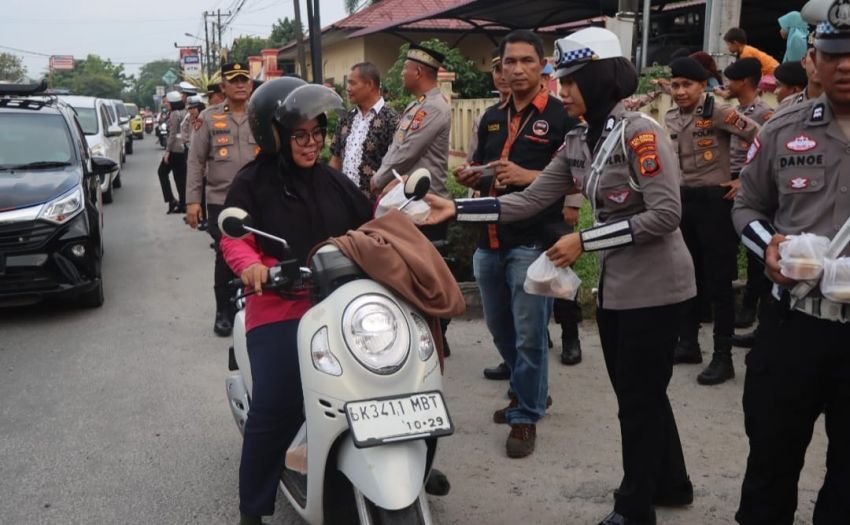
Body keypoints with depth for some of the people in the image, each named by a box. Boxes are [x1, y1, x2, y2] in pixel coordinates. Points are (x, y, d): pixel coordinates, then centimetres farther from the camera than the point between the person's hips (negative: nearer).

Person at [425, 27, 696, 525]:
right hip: (616, 284, 8)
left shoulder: (639, 132, -16)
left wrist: (584, 240, -20)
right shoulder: (577, 142, 6)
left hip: (654, 287, -8)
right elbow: (530, 201, 3)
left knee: (640, 399, 4)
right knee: (638, 394, 19)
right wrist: (456, 208, -5)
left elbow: (666, 214, -22)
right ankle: (670, 483, 40)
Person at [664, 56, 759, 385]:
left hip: (713, 200, -7)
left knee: (718, 280, -1)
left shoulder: (718, 113, -12)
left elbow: (762, 139, -16)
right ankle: (688, 344, 27)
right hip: (682, 200, 7)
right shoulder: (670, 118, 8)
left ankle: (723, 357, 7)